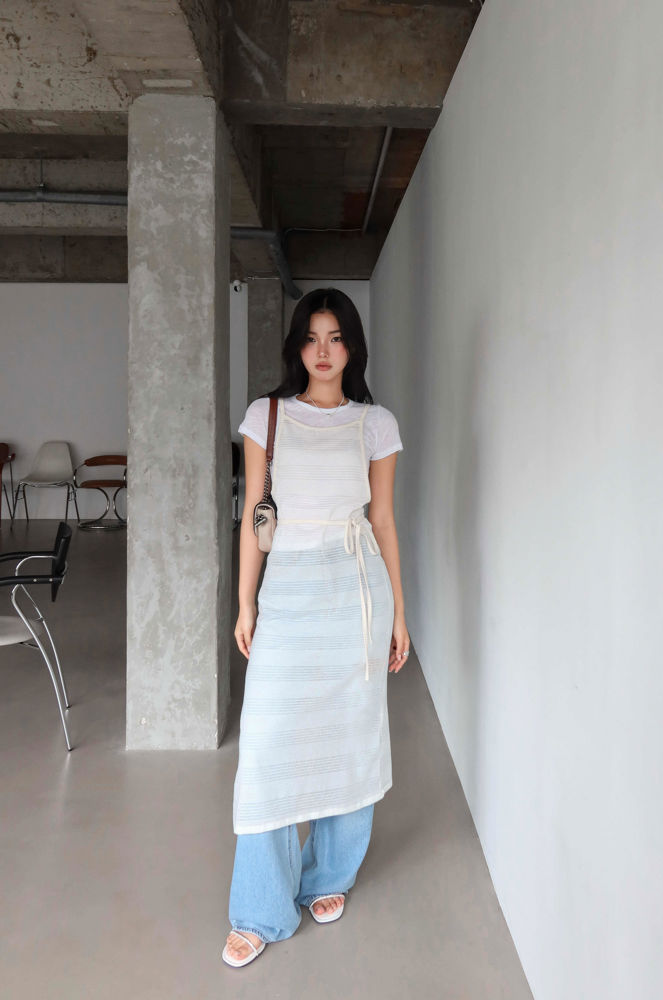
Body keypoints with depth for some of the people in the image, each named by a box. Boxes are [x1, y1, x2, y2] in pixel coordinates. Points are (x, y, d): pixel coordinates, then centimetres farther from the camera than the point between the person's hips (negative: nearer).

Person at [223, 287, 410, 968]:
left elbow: (383, 519, 6)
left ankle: (329, 878, 34)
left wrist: (397, 612, 6)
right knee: (270, 742, 0)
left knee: (348, 735, 10)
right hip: (288, 586, 0)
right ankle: (261, 912, 17)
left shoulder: (375, 424, 4)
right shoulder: (267, 416, 4)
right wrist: (245, 604, 2)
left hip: (357, 585, 1)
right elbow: (253, 515, 4)